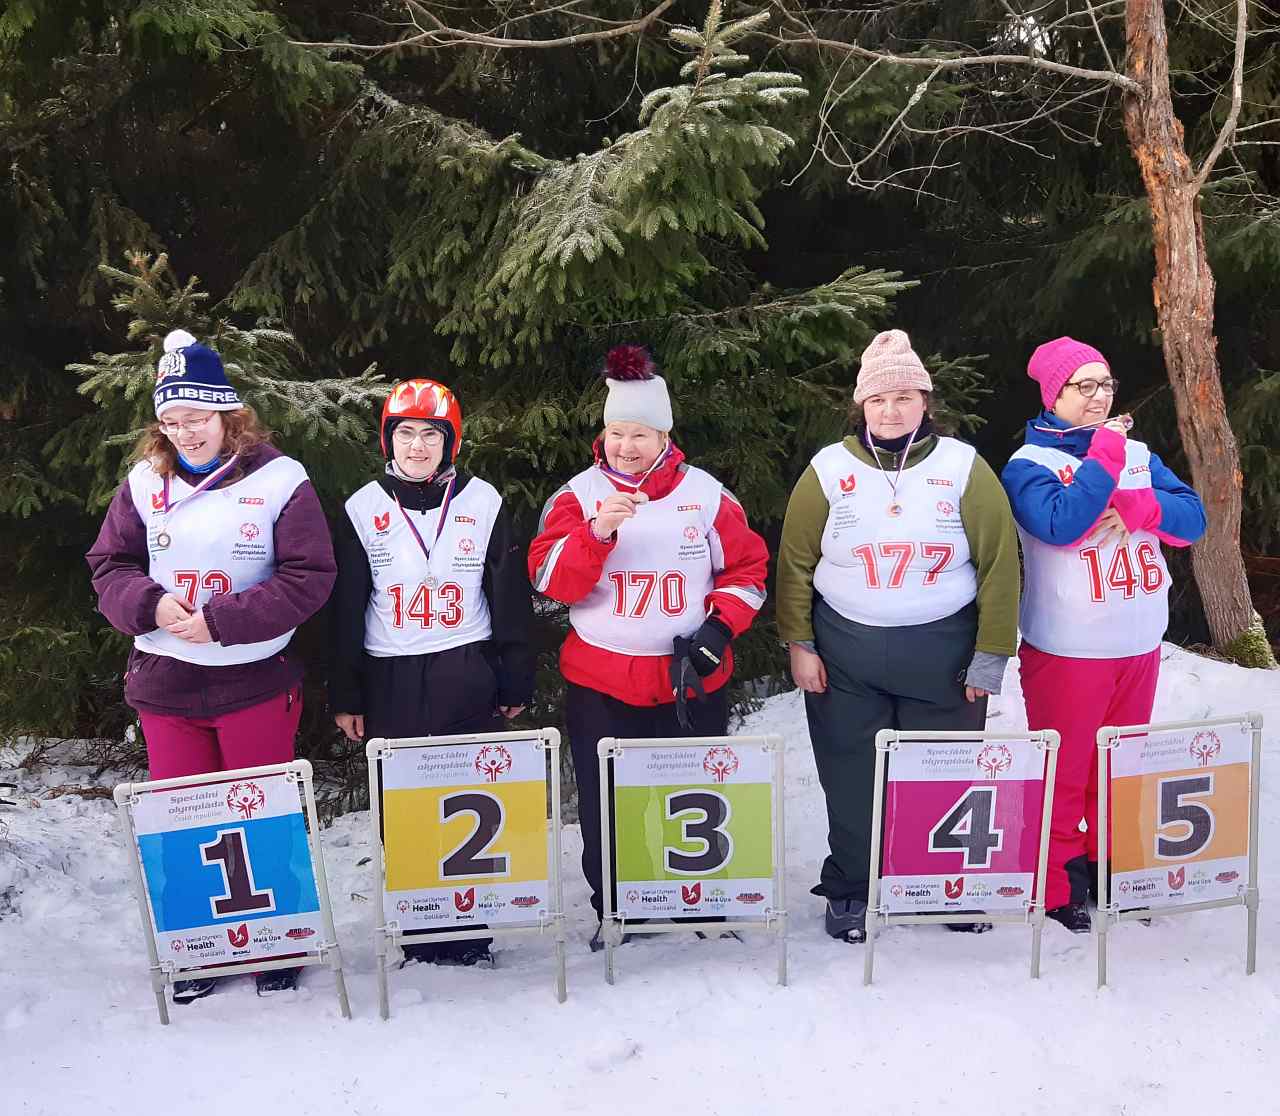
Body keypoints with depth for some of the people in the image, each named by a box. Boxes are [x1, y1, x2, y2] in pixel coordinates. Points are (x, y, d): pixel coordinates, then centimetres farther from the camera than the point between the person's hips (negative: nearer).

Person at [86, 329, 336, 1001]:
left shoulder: (277, 479, -8)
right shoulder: (144, 483, 5)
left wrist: (221, 619, -18)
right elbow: (109, 566, 9)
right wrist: (151, 604, -13)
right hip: (163, 685, 4)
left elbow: (309, 576, -13)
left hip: (256, 681, -4)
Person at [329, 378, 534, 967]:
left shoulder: (483, 502, 1)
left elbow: (511, 598, 4)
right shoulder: (363, 509, 3)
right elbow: (346, 610, 6)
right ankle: (416, 936, 20)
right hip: (392, 682, 1)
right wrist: (345, 696, 4)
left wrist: (516, 683, 3)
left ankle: (470, 934, 18)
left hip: (468, 678, 0)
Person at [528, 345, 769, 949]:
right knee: (606, 809, 6)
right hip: (600, 684, 0)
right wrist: (597, 531, -26)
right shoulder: (578, 494, -1)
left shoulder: (704, 493, 1)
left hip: (691, 682, 1)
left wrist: (718, 629, -8)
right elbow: (550, 580, -11)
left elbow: (747, 569, 6)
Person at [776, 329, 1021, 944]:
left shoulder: (964, 468, -2)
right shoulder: (828, 471, -1)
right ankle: (850, 892, 26)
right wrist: (799, 645, -2)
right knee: (851, 783, 9)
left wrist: (990, 657, -4)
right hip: (844, 656, 0)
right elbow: (795, 563, 3)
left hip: (943, 655, 0)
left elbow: (999, 565, -2)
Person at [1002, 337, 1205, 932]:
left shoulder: (1137, 453, 9)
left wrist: (1134, 506, -17)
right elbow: (1061, 524, -26)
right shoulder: (1028, 463, -8)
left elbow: (1192, 519, 0)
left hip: (1140, 644, 6)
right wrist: (1105, 457, -19)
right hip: (1067, 651, -5)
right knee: (1063, 772, 4)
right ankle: (1056, 887, 18)